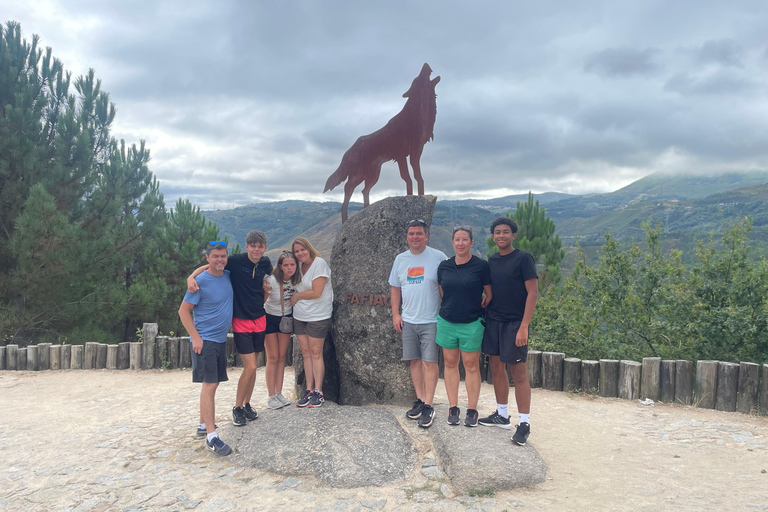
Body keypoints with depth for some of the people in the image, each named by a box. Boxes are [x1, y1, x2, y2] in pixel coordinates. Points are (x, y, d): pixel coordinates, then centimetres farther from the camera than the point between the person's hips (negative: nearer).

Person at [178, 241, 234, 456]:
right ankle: (211, 437, -13)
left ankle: (203, 425, 27)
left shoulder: (228, 276, 6)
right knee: (209, 385, -12)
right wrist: (196, 337, -16)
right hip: (205, 340, -7)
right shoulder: (200, 281, -13)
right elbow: (183, 311, -11)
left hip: (221, 339, 7)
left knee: (212, 384, 14)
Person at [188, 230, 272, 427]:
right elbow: (208, 266, -13)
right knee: (250, 367, -8)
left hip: (260, 319, 5)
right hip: (241, 321, -4)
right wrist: (191, 277, -29)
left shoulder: (265, 263, 0)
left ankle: (246, 404, 28)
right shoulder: (236, 261, -14)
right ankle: (237, 408, 11)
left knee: (252, 367, 12)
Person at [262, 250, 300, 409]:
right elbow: (261, 302, -21)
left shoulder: (297, 279, -10)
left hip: (287, 318, 4)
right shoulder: (272, 280, -25)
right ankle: (271, 397, 4)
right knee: (273, 358, -3)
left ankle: (279, 393, 15)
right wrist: (265, 290, -34)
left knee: (282, 356, 7)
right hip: (270, 319, -4)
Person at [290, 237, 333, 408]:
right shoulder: (299, 266, 9)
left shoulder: (319, 264, -12)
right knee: (306, 353, 8)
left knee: (316, 353, -1)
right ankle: (309, 390, 15)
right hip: (299, 316, 6)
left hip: (318, 316, -6)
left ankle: (318, 392, 7)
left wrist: (297, 296, -6)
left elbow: (317, 292, -17)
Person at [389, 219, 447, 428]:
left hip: (431, 320, -5)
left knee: (429, 362, -5)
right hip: (408, 320, 5)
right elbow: (395, 288, 16)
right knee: (414, 361, 10)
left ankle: (428, 406, 1)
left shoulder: (438, 257, -4)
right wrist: (395, 314, 9)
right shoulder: (400, 259, 10)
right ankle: (420, 400, 21)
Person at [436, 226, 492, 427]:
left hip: (471, 323, -3)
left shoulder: (481, 266, -6)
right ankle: (453, 408, 20)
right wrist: (450, 308, 8)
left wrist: (478, 309, 3)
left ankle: (472, 411, 14)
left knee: (471, 366, 2)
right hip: (447, 322, 4)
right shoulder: (444, 267, 4)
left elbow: (490, 294, 2)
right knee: (450, 363, 9)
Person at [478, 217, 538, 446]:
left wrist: (524, 326, -17)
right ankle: (502, 415, 27)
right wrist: (485, 317, 11)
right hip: (493, 321, 6)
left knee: (518, 373, -2)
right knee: (496, 368, 13)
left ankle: (524, 424, 7)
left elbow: (533, 293, -12)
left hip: (514, 323, -6)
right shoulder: (492, 260, 10)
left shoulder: (523, 258, -8)